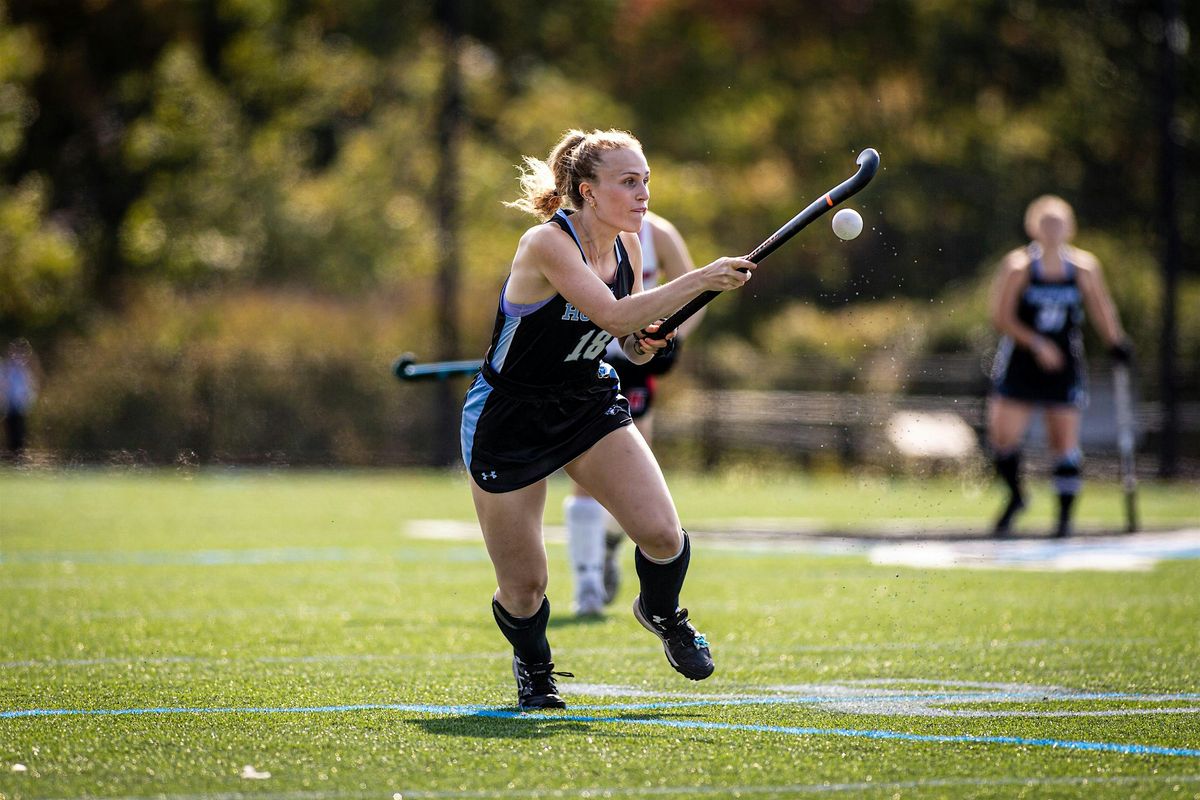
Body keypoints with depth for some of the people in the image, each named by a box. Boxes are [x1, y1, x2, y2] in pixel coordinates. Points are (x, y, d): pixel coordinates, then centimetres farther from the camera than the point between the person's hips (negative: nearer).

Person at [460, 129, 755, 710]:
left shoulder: (627, 246, -1)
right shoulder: (546, 243, -24)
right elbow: (613, 314, -37)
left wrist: (643, 343, -10)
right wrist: (701, 280, -40)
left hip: (589, 407, 6)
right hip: (508, 420, -6)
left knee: (662, 532, -15)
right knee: (524, 588, 0)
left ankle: (661, 613, 19)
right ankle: (533, 668, 34)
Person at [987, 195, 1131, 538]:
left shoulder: (1084, 266, 0)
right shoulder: (1018, 265, -8)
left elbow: (1100, 307, 13)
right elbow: (1001, 317, -10)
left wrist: (1116, 341, -2)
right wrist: (1036, 344, -20)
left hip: (1064, 367, 1)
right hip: (1020, 364, -1)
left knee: (1065, 442, -2)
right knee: (1003, 436, -7)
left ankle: (1065, 514, 10)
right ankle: (1015, 497, 20)